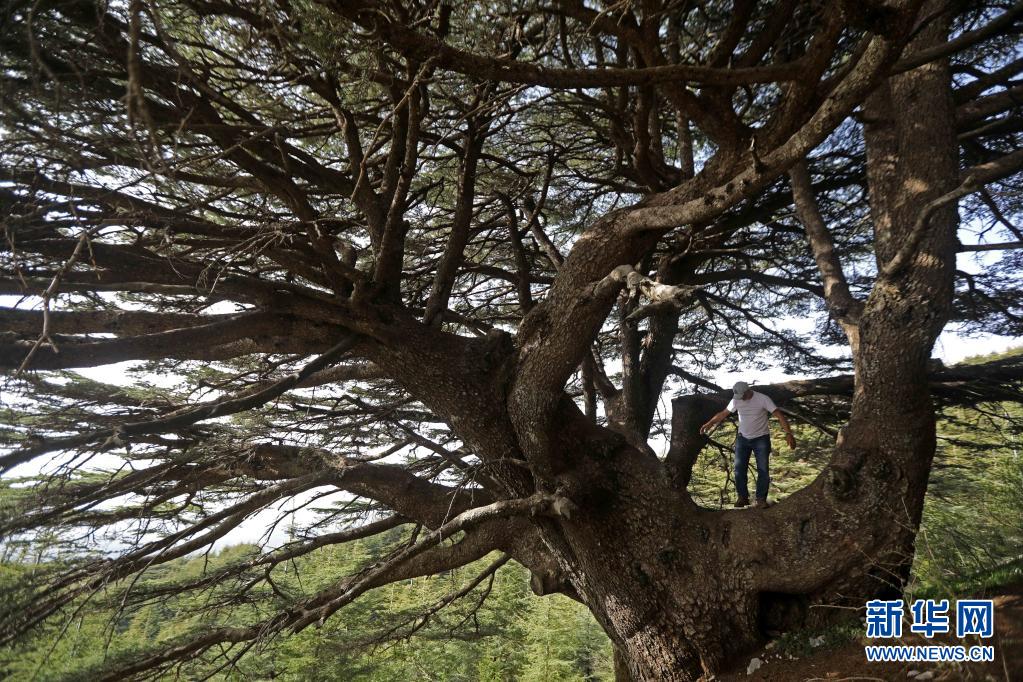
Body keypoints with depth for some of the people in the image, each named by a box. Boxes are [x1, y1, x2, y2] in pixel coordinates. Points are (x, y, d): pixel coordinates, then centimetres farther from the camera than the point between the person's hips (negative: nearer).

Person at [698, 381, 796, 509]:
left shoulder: (763, 399, -19)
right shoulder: (736, 400, -6)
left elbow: (779, 415, -23)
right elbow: (723, 413, 6)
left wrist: (788, 434, -33)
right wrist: (709, 423, 3)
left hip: (761, 439, -3)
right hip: (743, 438, 4)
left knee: (763, 470, -5)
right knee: (739, 468, 0)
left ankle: (761, 499, 4)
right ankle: (742, 497, 11)